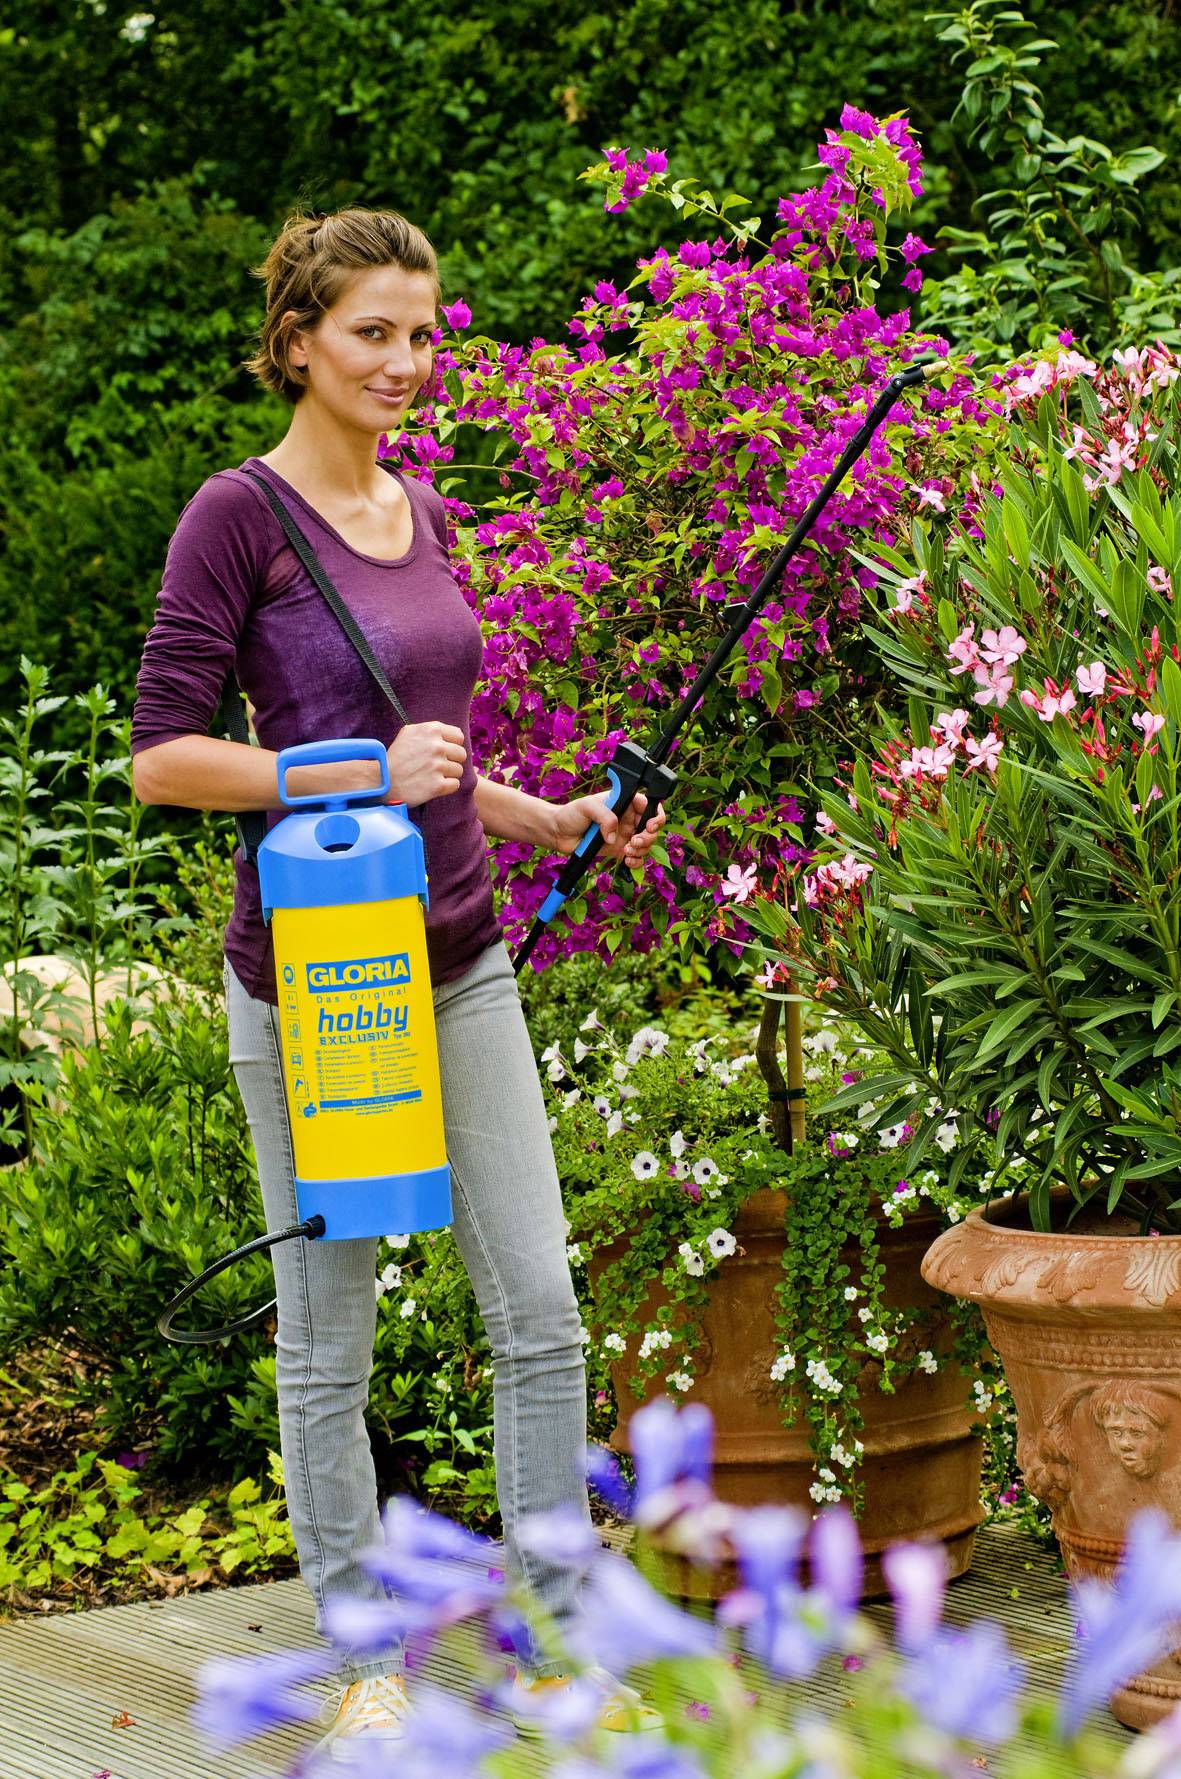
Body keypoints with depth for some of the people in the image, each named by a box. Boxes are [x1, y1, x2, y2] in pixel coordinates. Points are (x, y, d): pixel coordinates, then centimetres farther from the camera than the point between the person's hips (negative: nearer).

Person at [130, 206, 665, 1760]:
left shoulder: (424, 512, 12)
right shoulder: (240, 515, -10)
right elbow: (162, 758, -14)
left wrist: (558, 820, 10)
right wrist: (364, 772, -21)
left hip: (460, 962, 7)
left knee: (540, 1310, 6)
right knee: (329, 1339, 5)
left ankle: (563, 1645, 17)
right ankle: (371, 1664, 18)